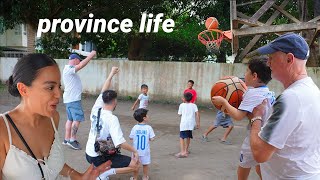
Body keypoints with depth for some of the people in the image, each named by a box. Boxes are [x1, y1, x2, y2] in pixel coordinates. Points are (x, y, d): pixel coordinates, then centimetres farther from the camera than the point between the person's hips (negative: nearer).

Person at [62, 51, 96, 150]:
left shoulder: (69, 69, 17)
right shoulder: (69, 69, -16)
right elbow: (81, 65, -27)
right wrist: (91, 56, -22)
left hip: (70, 98, 11)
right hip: (73, 99, -11)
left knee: (71, 119, 14)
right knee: (77, 119, -9)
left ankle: (67, 139, 19)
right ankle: (72, 139, -5)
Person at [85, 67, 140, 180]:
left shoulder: (96, 110, -4)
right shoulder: (112, 119, -23)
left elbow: (103, 92, 11)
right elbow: (120, 143, -30)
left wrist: (111, 74, 16)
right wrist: (135, 151, -15)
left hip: (89, 154, 7)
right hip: (100, 158, -7)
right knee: (135, 165, -10)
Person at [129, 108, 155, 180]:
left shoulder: (135, 127, -9)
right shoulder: (148, 128, -14)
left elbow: (131, 138, -2)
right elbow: (152, 139, -13)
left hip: (136, 150, 2)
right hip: (145, 150, -1)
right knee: (145, 164, 16)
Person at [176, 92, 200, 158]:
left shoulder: (182, 105, 4)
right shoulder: (194, 105, 9)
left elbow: (180, 114, 9)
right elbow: (197, 114, -2)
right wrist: (198, 123, 0)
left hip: (184, 123, -4)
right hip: (191, 123, 4)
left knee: (182, 137, -5)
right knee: (188, 137, 20)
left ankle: (183, 152, -19)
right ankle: (186, 150, 36)